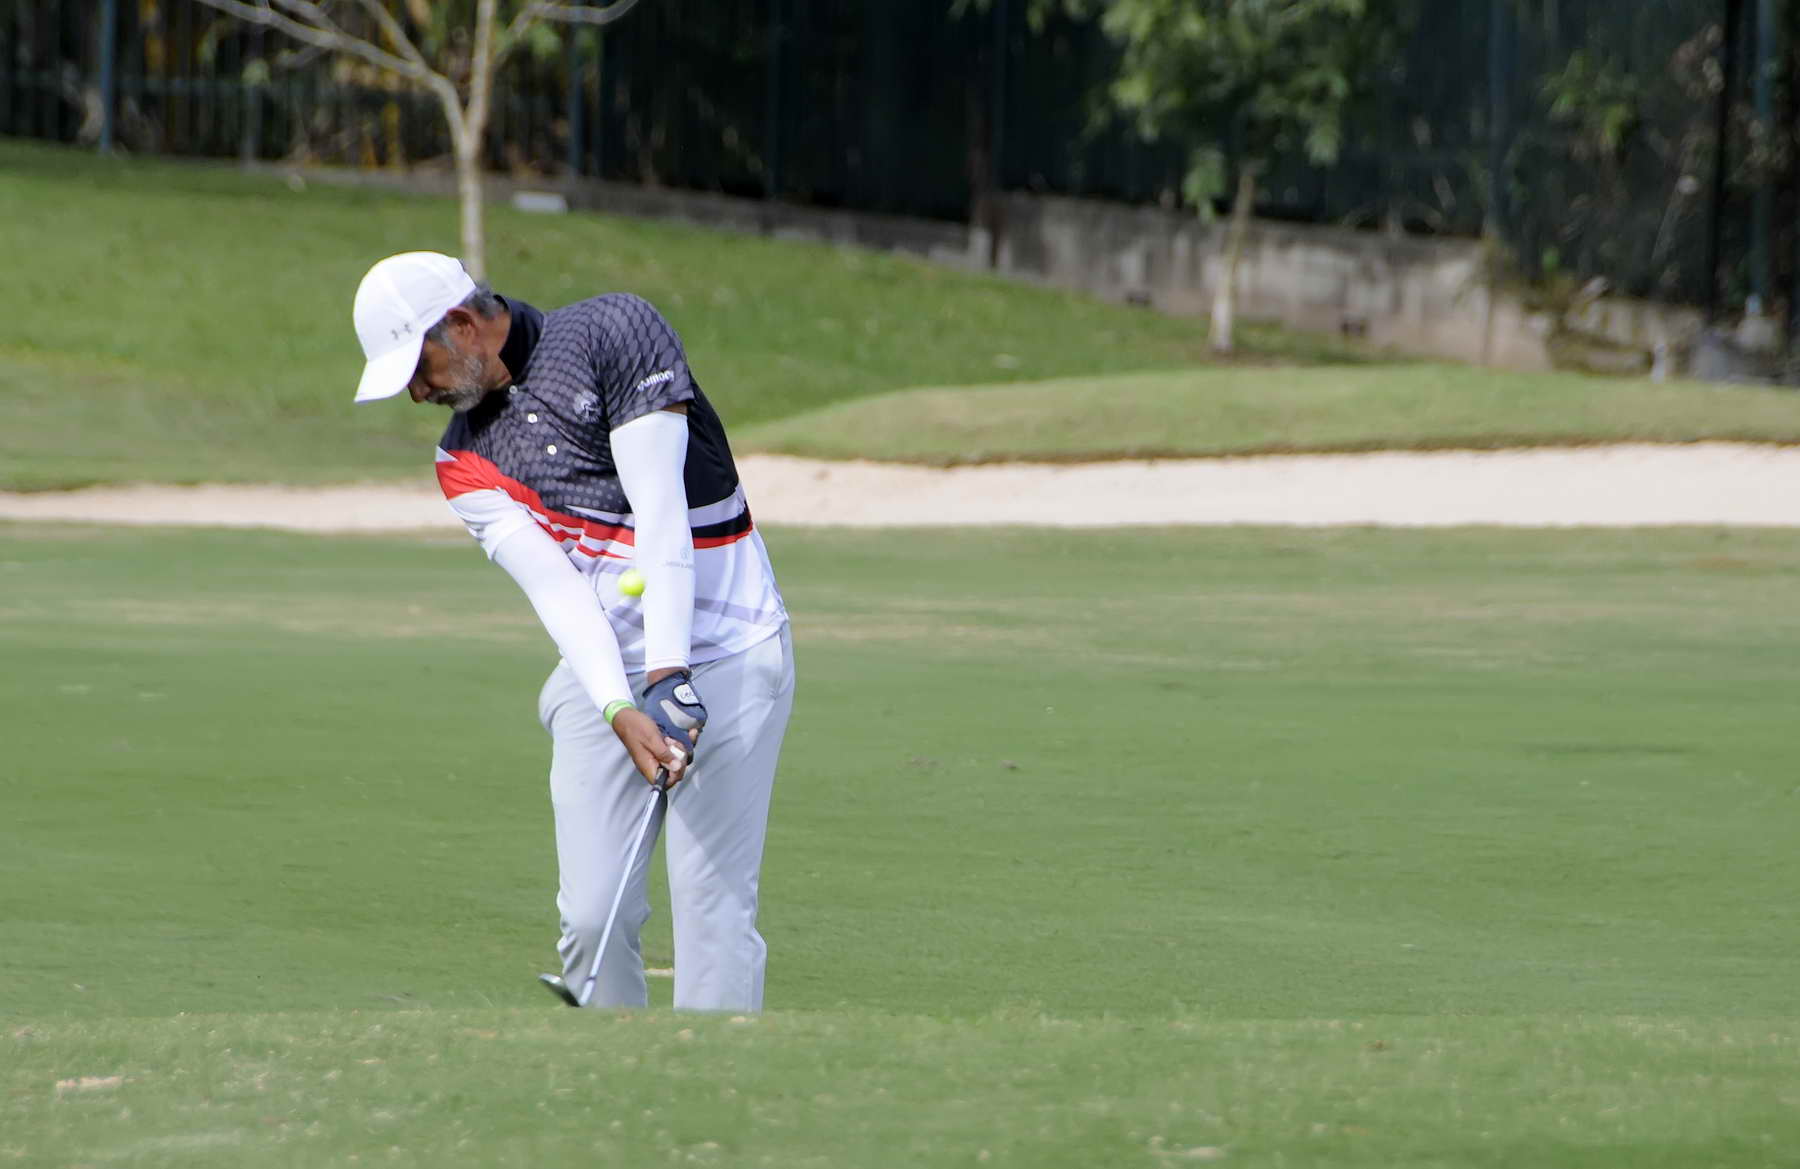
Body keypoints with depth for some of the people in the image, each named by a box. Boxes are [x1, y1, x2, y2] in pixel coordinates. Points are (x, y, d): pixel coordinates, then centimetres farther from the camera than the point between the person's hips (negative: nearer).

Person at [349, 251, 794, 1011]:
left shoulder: (614, 335, -7)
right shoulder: (464, 459, 6)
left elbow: (659, 511, -14)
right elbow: (554, 586, -7)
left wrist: (669, 673, -22)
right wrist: (620, 710, -23)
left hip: (725, 657, -4)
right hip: (606, 671, 4)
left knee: (712, 907, -11)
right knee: (593, 915, -6)